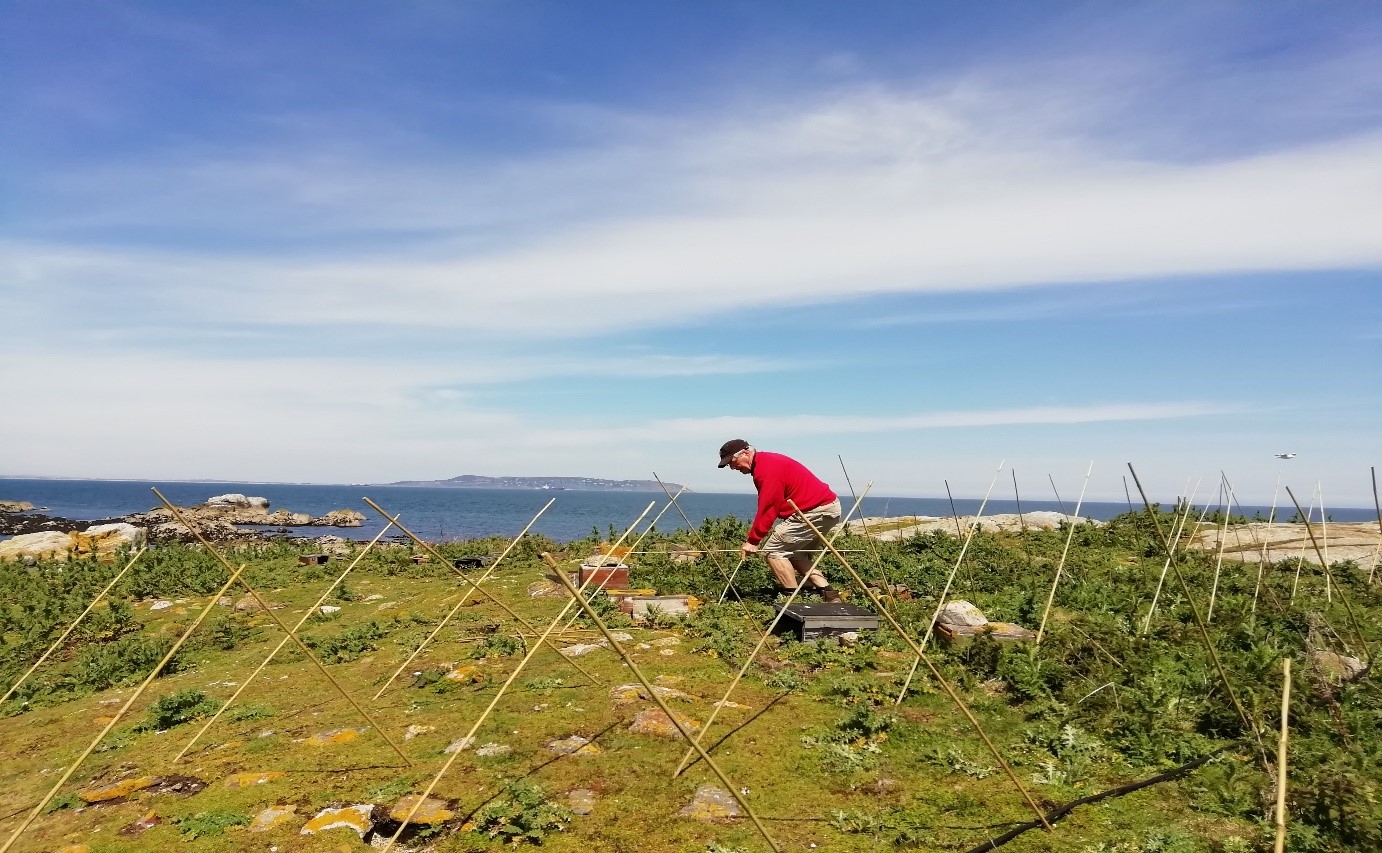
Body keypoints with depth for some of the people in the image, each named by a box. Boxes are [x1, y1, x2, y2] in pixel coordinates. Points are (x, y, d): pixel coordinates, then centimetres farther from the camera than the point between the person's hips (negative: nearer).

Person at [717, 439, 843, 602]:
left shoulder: (768, 468, -17)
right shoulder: (766, 462, 16)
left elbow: (767, 509, -19)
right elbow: (768, 507, 14)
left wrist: (752, 541, -13)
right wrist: (755, 538, 6)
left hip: (817, 511, -11)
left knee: (771, 549, -8)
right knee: (795, 552, 20)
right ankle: (828, 593, 13)